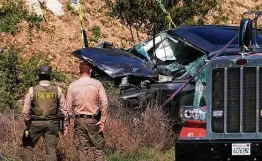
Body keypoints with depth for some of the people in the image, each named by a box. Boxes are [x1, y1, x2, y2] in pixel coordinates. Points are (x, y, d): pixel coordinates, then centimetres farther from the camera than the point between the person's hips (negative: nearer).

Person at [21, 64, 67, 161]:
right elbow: (64, 108, -1)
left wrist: (27, 123, 9)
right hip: (52, 124, 1)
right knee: (51, 150, 5)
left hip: (36, 123, -1)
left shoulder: (32, 90, -8)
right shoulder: (57, 90, -5)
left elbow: (25, 111, -6)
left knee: (28, 146, 16)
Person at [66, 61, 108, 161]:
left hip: (79, 120, 1)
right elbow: (105, 103, -10)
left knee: (81, 149, 6)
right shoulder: (97, 84, -5)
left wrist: (72, 118, 11)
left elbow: (69, 106, -2)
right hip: (94, 120, -1)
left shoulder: (72, 85, -2)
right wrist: (102, 120, -4)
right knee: (98, 148, 4)